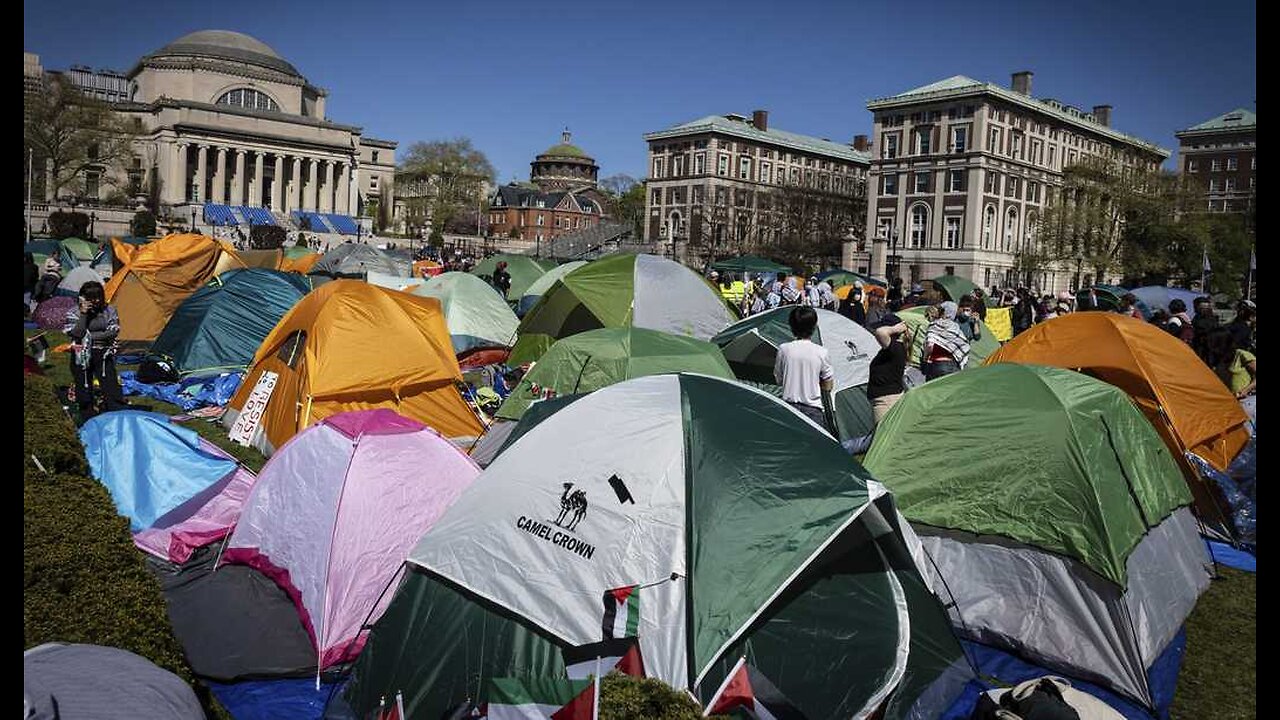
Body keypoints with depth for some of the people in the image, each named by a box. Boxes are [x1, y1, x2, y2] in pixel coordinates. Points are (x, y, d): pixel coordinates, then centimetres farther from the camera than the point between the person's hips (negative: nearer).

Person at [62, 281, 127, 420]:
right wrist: (83, 314, -20)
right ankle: (88, 418, 17)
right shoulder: (74, 312, -2)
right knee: (84, 388, 6)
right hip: (82, 356, 0)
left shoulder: (108, 311, 1)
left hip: (103, 354, 0)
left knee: (111, 385, -5)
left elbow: (113, 331, -7)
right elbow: (76, 333, -15)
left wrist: (90, 336, -11)